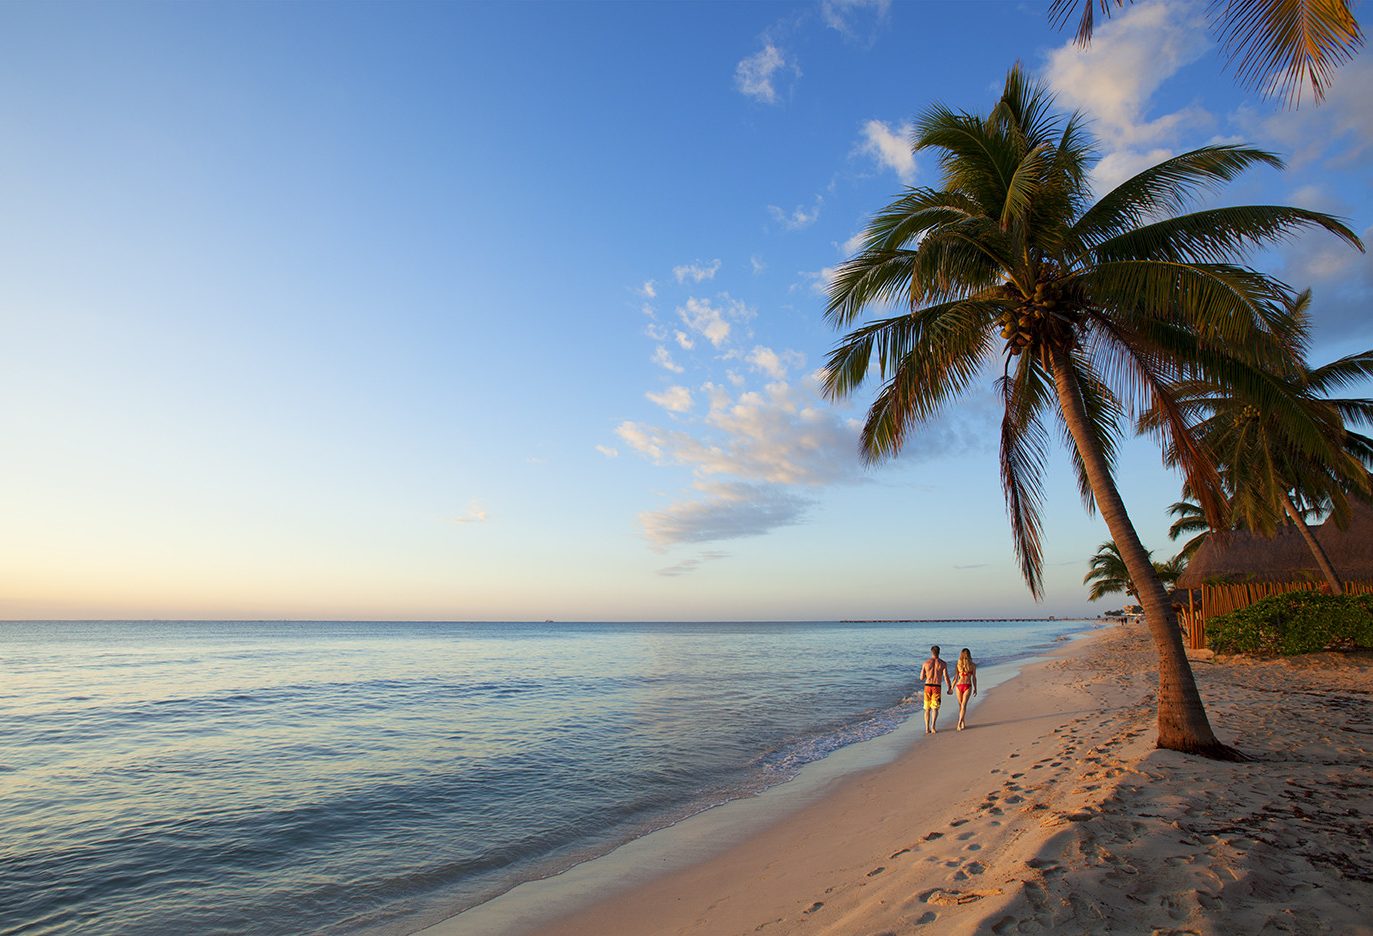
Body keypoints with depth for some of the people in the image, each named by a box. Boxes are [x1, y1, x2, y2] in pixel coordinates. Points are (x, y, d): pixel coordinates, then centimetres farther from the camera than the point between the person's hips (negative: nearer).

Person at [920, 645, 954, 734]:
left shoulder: (926, 663, 4)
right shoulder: (943, 663, 1)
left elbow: (921, 678, 5)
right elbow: (946, 677, -7)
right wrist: (950, 688, 6)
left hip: (927, 686, 1)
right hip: (937, 687, -1)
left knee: (927, 709, 13)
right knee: (935, 708, 3)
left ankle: (927, 728, 7)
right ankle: (933, 726, -16)